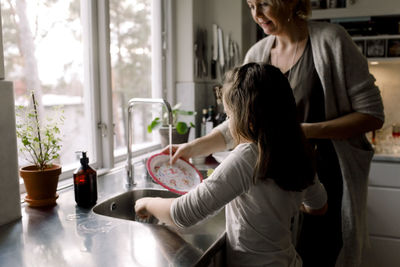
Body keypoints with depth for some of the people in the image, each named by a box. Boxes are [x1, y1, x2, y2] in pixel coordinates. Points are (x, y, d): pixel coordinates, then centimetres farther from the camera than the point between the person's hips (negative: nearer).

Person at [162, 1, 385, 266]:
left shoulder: (330, 39, -9)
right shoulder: (257, 54, 4)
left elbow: (372, 114, -10)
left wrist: (306, 131, -20)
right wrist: (193, 148, -2)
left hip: (327, 176, -3)